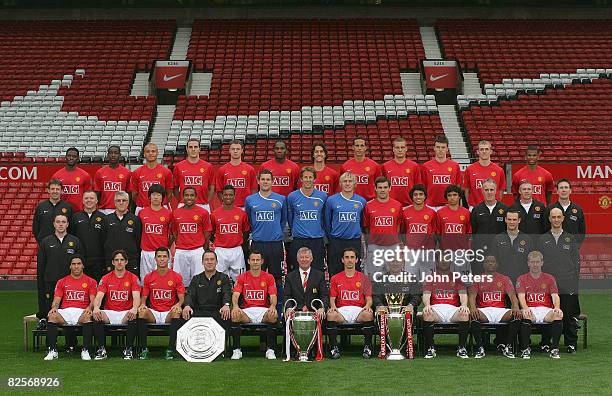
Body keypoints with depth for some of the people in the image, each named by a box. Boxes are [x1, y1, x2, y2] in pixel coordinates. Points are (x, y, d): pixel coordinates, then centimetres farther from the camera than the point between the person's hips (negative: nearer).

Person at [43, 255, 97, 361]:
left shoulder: (90, 282, 13)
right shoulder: (62, 282, 18)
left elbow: (93, 300, 4)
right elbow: (56, 300, 12)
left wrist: (89, 308, -19)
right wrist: (54, 307, -12)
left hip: (81, 312, -2)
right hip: (65, 312, 2)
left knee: (88, 316, -37)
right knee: (52, 316, -31)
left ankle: (85, 351, -34)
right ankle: (53, 351, -29)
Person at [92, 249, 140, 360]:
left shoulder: (133, 278, 4)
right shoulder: (106, 278, 8)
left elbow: (136, 297, -9)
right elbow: (99, 296, -4)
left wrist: (134, 308, -33)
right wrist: (96, 307, -28)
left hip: (126, 313, -1)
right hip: (109, 312, 2)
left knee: (134, 317, -35)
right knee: (97, 316, -30)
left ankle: (128, 349, -22)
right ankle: (101, 349, -23)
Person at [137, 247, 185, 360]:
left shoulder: (176, 277, 3)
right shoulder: (149, 277, 9)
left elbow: (181, 298, 0)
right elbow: (144, 297, 11)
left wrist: (178, 304, -23)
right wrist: (142, 304, -12)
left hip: (169, 314, -2)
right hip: (153, 314, 2)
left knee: (177, 312, -35)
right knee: (142, 312, -30)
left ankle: (170, 349, -31)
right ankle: (143, 349, -24)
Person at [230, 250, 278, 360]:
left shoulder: (269, 278, 9)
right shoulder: (242, 277, 9)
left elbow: (273, 296, 0)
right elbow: (235, 294, -2)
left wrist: (272, 306, -25)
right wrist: (235, 306, -25)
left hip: (263, 310, 0)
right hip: (246, 311, 0)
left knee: (273, 316, -34)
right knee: (234, 315, -32)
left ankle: (270, 350, -23)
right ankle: (236, 350, -22)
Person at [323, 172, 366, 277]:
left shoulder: (361, 201, 4)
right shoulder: (331, 200, -1)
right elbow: (327, 222, 8)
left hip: (355, 242, 1)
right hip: (336, 242, -1)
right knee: (335, 275, 2)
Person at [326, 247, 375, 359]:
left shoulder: (363, 278, 15)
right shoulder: (335, 279, 16)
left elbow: (369, 298, 10)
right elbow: (332, 298, 11)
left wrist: (368, 306, -14)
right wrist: (333, 306, -12)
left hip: (358, 310, 0)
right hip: (341, 310, 0)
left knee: (368, 314, -35)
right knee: (330, 315, -34)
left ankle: (367, 346, -24)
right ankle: (334, 347, -26)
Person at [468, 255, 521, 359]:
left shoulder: (504, 279, 16)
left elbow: (512, 295, 2)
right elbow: (472, 295, -2)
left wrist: (516, 307, -21)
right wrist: (473, 307, -25)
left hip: (501, 311, 1)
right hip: (484, 311, -1)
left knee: (516, 315, -29)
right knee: (473, 315, -35)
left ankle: (507, 346, -18)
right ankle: (479, 347, -27)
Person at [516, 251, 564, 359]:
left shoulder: (549, 278, 14)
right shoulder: (522, 279, 10)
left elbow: (555, 295, 0)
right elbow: (521, 296, -5)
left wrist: (557, 307, -23)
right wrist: (525, 308, -28)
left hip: (546, 310, 1)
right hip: (530, 310, -1)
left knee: (558, 314, -31)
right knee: (525, 315, -37)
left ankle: (555, 349, -23)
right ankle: (525, 349, -27)